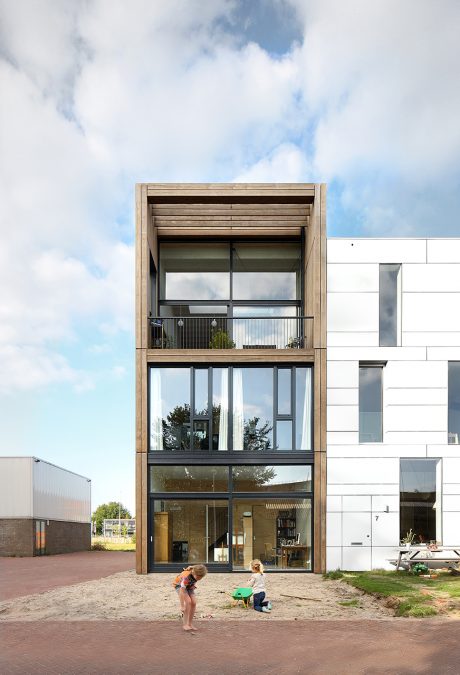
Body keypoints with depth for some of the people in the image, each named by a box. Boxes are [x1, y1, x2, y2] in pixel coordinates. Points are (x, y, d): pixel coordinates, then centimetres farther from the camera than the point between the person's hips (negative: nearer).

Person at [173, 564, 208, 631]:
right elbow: (182, 592, -38)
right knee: (188, 601, -22)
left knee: (193, 603, -10)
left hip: (189, 585, 5)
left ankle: (190, 624, 1)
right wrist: (182, 606, -37)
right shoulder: (186, 577, -41)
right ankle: (185, 624, -15)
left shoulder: (197, 574, -26)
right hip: (179, 584, -5)